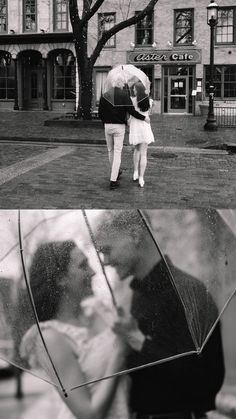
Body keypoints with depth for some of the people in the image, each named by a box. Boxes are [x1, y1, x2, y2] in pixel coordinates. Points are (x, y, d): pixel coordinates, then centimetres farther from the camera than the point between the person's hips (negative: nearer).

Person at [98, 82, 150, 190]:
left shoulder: (104, 96, 4)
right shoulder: (124, 95, -7)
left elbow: (100, 113, 6)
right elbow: (131, 111, -13)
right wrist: (144, 118, 0)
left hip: (107, 126, 3)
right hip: (119, 126, -3)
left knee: (111, 150, 19)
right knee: (117, 152, -1)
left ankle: (116, 173, 36)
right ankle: (113, 180, -5)